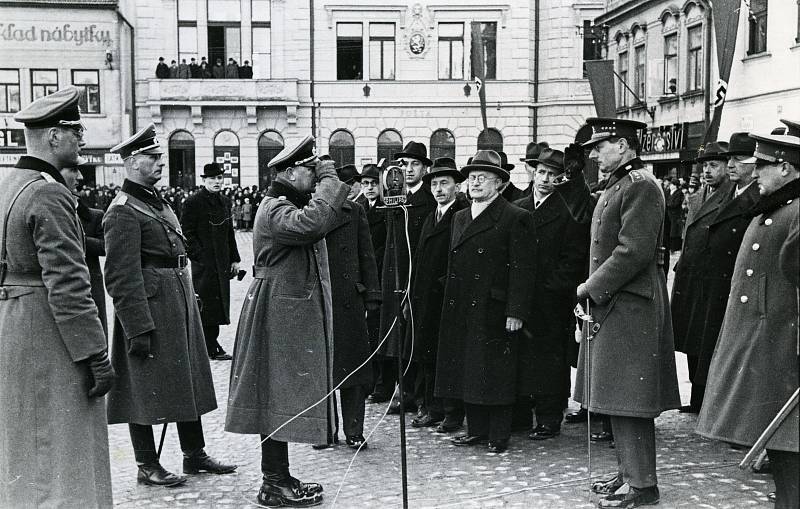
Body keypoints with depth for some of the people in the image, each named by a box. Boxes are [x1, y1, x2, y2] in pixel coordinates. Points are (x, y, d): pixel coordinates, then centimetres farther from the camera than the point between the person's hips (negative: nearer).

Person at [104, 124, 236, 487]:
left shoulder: (159, 203, 14)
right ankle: (147, 466, 15)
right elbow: (122, 277, -20)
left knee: (188, 380, 15)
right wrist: (138, 328, -22)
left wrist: (188, 303, 17)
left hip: (179, 306, 9)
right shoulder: (124, 212, -15)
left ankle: (194, 455, 26)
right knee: (146, 388, 2)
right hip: (149, 308, -9)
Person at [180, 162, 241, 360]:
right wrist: (199, 256, -15)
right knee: (207, 305, -4)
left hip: (222, 262, 7)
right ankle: (210, 348, 2)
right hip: (204, 264, -7)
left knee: (219, 305, 10)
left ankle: (211, 345, 19)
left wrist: (234, 259, 15)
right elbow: (187, 233, -10)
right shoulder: (193, 202, -8)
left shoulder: (224, 202, 14)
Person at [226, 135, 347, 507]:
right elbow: (310, 224, -34)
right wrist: (328, 181, -23)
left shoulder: (289, 205, 19)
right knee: (280, 398, -4)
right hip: (281, 316, -11)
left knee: (282, 399, 14)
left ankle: (278, 477, 22)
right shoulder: (275, 209, -15)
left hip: (293, 315, 11)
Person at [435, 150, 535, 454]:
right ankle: (476, 430, 22)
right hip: (461, 311, 7)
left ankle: (499, 436, 10)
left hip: (494, 311, -7)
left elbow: (521, 269, -11)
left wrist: (516, 312, -16)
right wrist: (450, 304, 12)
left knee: (496, 373, 0)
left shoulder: (515, 218, -5)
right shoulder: (460, 218, 17)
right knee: (468, 371, 11)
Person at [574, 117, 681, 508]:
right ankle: (629, 471, 26)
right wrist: (593, 290, 11)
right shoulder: (615, 186, 17)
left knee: (629, 401, -5)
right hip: (610, 307, 10)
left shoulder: (641, 185, -14)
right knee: (618, 401, 16)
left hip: (630, 307, -10)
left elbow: (633, 252, -22)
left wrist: (591, 286, -15)